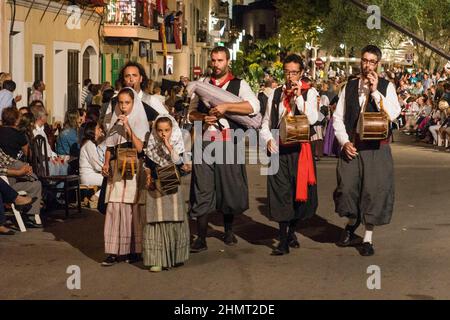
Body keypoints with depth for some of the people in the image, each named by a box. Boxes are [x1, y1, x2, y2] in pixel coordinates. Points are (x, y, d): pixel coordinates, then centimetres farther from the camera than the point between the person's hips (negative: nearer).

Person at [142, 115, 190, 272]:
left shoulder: (177, 144, 1)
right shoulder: (152, 145, 7)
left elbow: (178, 161, -14)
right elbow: (148, 164, 14)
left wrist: (168, 146, -18)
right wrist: (148, 177, -1)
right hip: (156, 186, 1)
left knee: (174, 220, 0)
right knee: (156, 220, -3)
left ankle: (174, 256, 13)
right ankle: (157, 259, -3)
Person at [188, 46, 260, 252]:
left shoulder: (239, 85, 2)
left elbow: (254, 107, -14)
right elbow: (191, 113, 16)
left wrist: (225, 106, -20)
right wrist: (203, 118, -6)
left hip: (229, 143, -2)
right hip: (204, 142, 2)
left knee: (229, 188, 7)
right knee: (202, 191, -1)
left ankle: (228, 231, 28)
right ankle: (201, 238, 2)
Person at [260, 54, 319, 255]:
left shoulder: (309, 93, 2)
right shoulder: (276, 94, 12)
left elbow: (312, 119, -14)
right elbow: (265, 123, 16)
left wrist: (299, 96, -16)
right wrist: (268, 139, -3)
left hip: (300, 149, -2)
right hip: (279, 149, 2)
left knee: (300, 192, 5)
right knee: (280, 193, -3)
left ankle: (292, 231, 28)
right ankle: (283, 241, 2)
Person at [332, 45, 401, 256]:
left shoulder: (386, 87, 2)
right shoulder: (349, 87, 9)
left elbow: (393, 115, -12)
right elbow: (338, 117, 9)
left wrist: (375, 91, -15)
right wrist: (344, 141, -4)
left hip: (376, 147, -2)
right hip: (351, 146, 2)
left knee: (373, 190, -1)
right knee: (346, 188, -3)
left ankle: (368, 238, 11)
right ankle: (352, 223, 28)